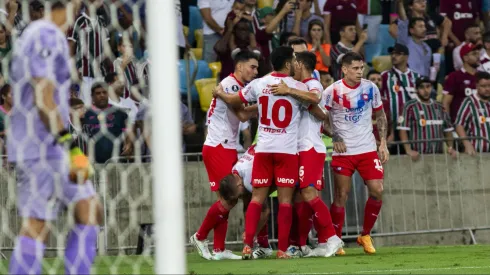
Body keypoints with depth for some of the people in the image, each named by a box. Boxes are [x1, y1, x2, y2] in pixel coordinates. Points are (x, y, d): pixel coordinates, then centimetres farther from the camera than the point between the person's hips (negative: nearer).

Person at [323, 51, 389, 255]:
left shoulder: (370, 88, 2)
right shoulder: (333, 91, -8)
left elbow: (380, 115, 12)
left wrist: (383, 143, 5)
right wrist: (334, 138, -11)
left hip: (368, 149, 3)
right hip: (343, 151, -3)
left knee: (377, 191, -7)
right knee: (341, 196, -4)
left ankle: (365, 236, 11)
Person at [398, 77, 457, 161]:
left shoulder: (439, 107, 15)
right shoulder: (410, 106, -1)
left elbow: (448, 130, 18)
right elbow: (403, 130, -9)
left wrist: (450, 148, 3)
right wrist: (409, 150, -20)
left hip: (438, 156, 5)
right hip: (418, 156, -5)